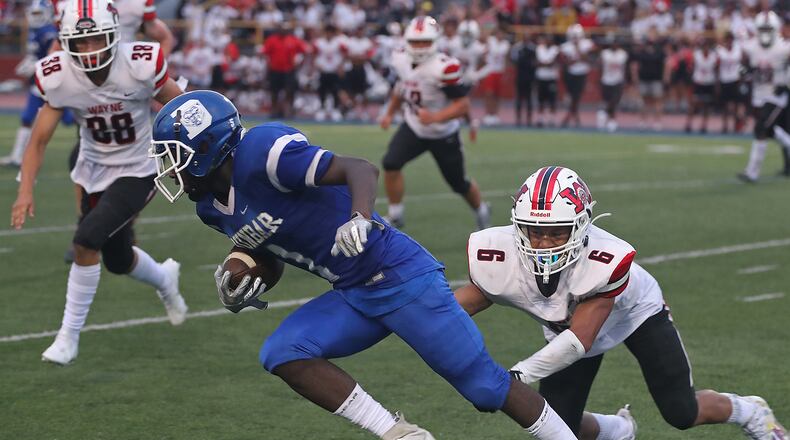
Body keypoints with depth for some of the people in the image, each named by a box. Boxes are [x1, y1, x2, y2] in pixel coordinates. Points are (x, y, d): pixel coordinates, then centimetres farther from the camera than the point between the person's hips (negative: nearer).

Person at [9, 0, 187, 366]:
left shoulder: (140, 66, -26)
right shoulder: (58, 77, -18)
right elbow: (39, 140, -10)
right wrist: (25, 191, -21)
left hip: (136, 173, -4)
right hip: (94, 171, 4)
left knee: (86, 240, -24)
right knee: (118, 261, 19)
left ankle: (69, 335, -9)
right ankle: (164, 278, 55)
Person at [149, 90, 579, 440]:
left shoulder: (260, 152, -20)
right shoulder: (214, 207, 7)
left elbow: (360, 169, -23)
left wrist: (360, 218, -42)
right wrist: (239, 290, 1)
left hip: (398, 274, -8)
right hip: (352, 297, 8)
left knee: (483, 384, -5)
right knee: (282, 354, -11)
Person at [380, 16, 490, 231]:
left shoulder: (442, 68, -31)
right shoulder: (402, 60, -10)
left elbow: (463, 105, -28)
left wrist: (435, 117, -39)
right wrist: (389, 113, 14)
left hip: (443, 135, -5)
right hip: (413, 127, 5)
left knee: (459, 183, 11)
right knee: (391, 164, -18)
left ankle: (481, 211, 42)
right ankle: (395, 215, -2)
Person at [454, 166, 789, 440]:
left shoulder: (606, 261, -44)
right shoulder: (499, 258, -35)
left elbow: (580, 340, -40)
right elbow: (471, 298, -12)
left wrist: (519, 376, -47)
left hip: (634, 312, -3)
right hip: (566, 326, 3)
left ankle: (749, 412, 30)